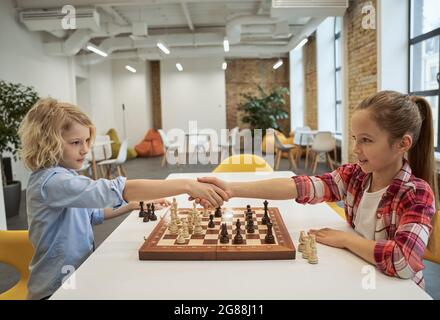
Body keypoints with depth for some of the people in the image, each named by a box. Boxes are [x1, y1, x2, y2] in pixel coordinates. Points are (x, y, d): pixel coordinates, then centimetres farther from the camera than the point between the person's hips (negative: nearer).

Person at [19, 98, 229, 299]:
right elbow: (116, 190, -37)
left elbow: (90, 213, 19)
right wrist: (187, 186, -38)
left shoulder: (63, 175, 5)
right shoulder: (50, 182, -25)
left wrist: (135, 204, 8)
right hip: (57, 289, -8)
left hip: (77, 277, 8)